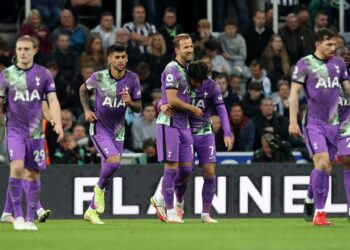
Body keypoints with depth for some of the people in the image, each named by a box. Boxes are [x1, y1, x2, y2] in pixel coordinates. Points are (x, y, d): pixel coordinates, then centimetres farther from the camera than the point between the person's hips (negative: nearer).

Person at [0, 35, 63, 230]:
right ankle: (17, 216, -13)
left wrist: (58, 123, -16)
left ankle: (30, 219, 15)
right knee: (17, 167, -20)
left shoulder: (43, 74, 3)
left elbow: (53, 100, -2)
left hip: (36, 131, 2)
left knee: (33, 174, 4)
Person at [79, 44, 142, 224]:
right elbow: (83, 89, 9)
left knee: (108, 172, 8)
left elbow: (138, 108, -2)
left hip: (118, 131, 4)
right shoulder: (99, 77, -12)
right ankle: (100, 189, 3)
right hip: (99, 128, -4)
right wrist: (87, 110, -2)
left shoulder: (132, 79, -7)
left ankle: (91, 211, 23)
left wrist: (130, 102, -23)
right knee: (114, 161, -26)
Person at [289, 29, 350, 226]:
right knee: (322, 163, -17)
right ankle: (319, 213, -12)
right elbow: (294, 92, -4)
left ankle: (309, 202, 23)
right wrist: (293, 121, -10)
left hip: (333, 123, 5)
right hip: (313, 122, -5)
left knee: (325, 168, 3)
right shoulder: (305, 64, -3)